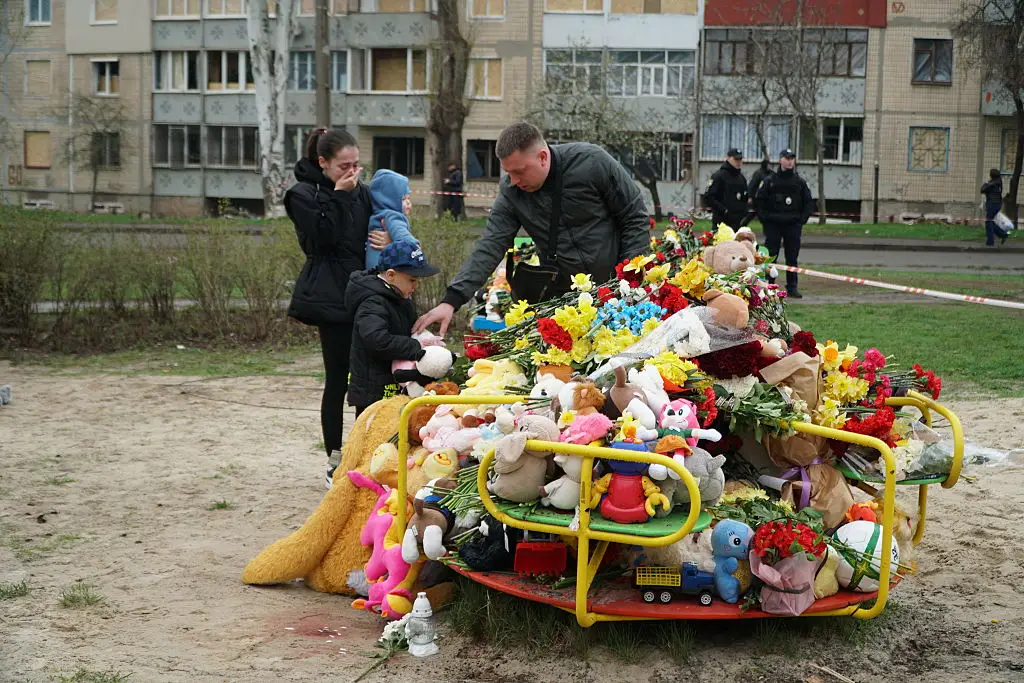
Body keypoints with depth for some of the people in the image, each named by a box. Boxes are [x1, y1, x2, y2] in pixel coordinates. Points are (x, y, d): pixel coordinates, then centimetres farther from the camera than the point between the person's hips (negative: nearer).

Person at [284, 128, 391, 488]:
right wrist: (338, 196, -16)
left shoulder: (360, 192, 14)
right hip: (332, 297, -5)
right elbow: (321, 239, -16)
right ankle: (335, 459, 9)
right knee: (338, 378, -1)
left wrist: (388, 242, -7)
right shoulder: (304, 195, -4)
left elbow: (376, 234, 17)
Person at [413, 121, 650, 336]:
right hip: (561, 297, 2)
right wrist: (451, 300, -21)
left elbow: (636, 217, -7)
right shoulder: (510, 191, -7)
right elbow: (490, 246, -10)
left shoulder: (592, 162, -15)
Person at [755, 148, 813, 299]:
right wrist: (765, 218, -5)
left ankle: (792, 287, 9)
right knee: (770, 256, -2)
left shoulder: (799, 182, 9)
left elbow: (809, 202, 14)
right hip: (773, 224, -2)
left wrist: (802, 219, 3)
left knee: (792, 257, 4)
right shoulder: (769, 181, 2)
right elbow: (759, 200, 4)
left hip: (793, 225, 2)